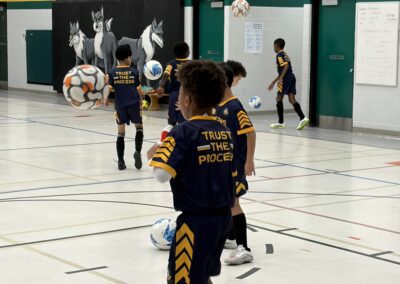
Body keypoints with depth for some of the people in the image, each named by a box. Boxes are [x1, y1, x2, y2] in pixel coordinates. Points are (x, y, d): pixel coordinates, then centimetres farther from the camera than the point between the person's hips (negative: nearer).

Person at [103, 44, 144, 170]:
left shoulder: (112, 73, 0)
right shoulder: (134, 71, 0)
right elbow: (138, 89, 5)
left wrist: (105, 99, 7)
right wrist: (141, 102, 19)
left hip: (120, 105, 1)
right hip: (133, 103, -1)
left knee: (121, 133, 7)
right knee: (139, 127, 14)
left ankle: (121, 161, 7)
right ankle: (138, 152, -9)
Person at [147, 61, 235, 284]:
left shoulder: (184, 132, -15)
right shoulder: (225, 132, 5)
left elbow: (162, 175, -21)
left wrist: (155, 155, -2)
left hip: (196, 220, -7)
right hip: (223, 216, 7)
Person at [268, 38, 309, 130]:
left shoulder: (279, 55, -5)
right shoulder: (284, 54, 25)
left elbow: (286, 66, -20)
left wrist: (281, 78, -26)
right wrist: (273, 82, 32)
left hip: (286, 78, -8)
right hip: (291, 77, 8)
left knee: (279, 98, 3)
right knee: (292, 99, 0)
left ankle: (281, 122, 7)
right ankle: (303, 118, -16)